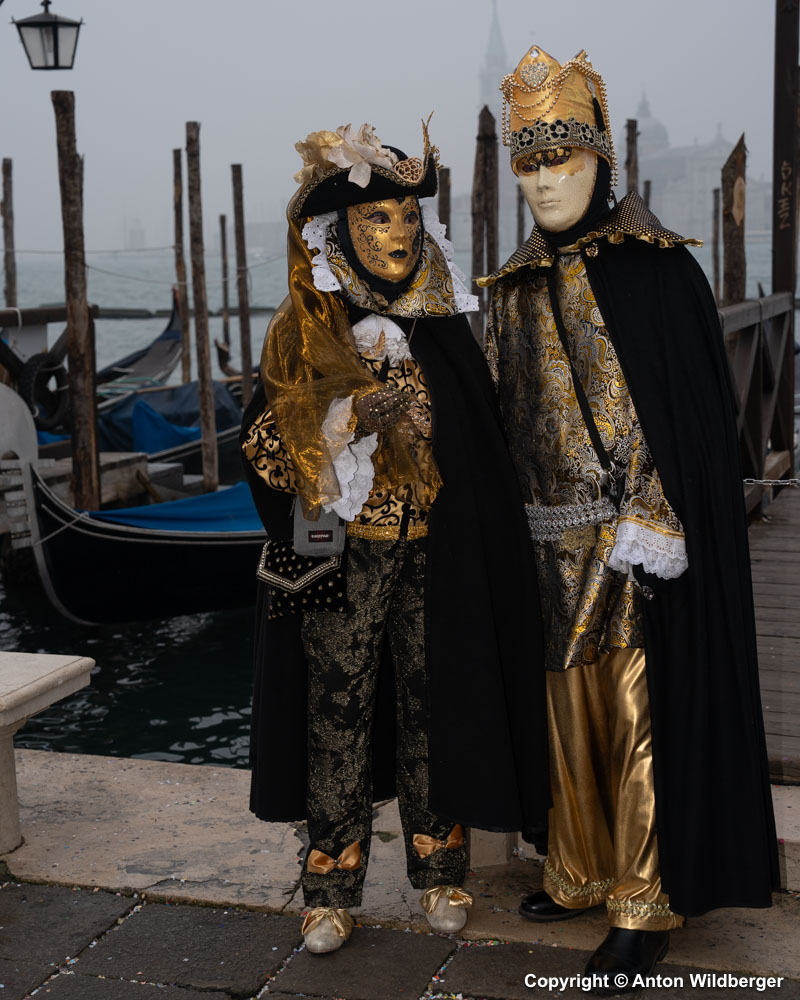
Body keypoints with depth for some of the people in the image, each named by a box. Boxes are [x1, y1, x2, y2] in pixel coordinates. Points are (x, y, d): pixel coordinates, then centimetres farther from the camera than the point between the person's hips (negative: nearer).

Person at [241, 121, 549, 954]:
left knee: (432, 705, 9)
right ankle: (332, 886, 16)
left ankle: (439, 866, 25)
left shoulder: (442, 330, 7)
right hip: (340, 559, -2)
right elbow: (264, 450, -3)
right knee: (338, 711, 3)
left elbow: (481, 448, 10)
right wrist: (353, 417, -17)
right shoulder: (303, 333, 0)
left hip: (433, 560, 2)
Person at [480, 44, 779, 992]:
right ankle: (582, 869, 29)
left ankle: (645, 901, 12)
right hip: (552, 538, 6)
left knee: (641, 709, 0)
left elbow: (696, 407, -10)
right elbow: (504, 417, 12)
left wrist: (655, 523, -18)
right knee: (569, 704, 14)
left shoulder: (659, 269, -6)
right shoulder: (516, 288, 10)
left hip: (640, 534, -5)